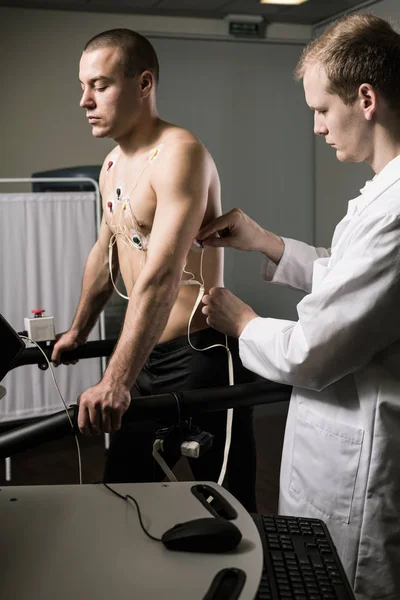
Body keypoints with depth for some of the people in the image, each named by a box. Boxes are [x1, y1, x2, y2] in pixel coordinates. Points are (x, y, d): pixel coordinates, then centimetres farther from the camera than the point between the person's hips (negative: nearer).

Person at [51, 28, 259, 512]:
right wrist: (78, 332, 34)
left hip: (201, 355, -9)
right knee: (123, 484, 18)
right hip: (148, 355, 9)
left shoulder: (178, 154, -18)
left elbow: (162, 276, -29)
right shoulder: (113, 164, 11)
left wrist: (116, 382, -35)